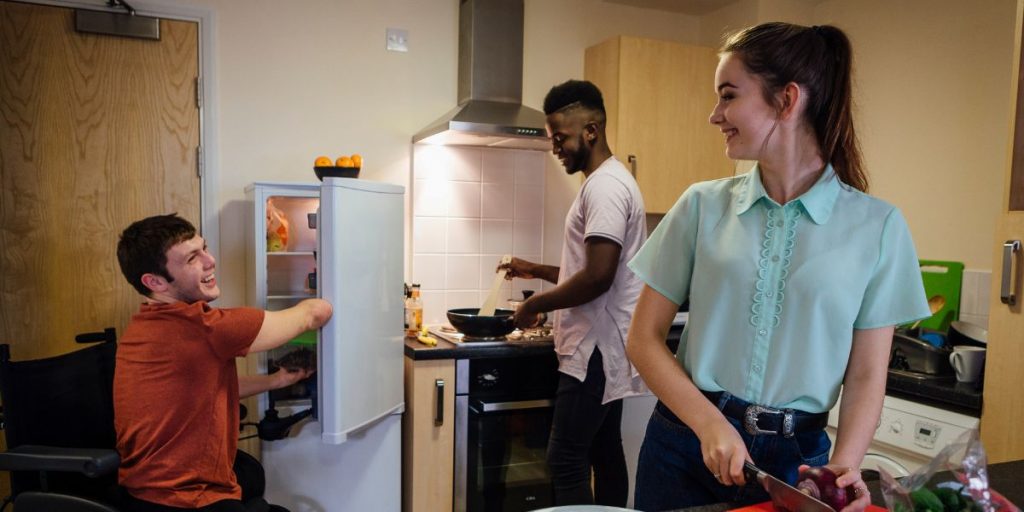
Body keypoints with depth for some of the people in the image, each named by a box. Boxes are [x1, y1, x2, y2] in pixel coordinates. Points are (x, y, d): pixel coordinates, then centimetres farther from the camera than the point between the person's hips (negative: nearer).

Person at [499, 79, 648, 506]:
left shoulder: (605, 186, -16)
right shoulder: (603, 183, 17)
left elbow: (598, 277, -25)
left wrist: (535, 304, -13)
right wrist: (538, 271, 15)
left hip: (596, 350, -10)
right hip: (602, 347, 10)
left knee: (566, 459, -5)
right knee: (605, 453, 15)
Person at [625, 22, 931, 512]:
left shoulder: (878, 226, -5)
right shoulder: (703, 205, -4)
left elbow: (865, 376, -1)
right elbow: (644, 339, -3)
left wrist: (844, 466, -16)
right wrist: (710, 424, -13)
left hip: (795, 457, -1)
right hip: (685, 441, 1)